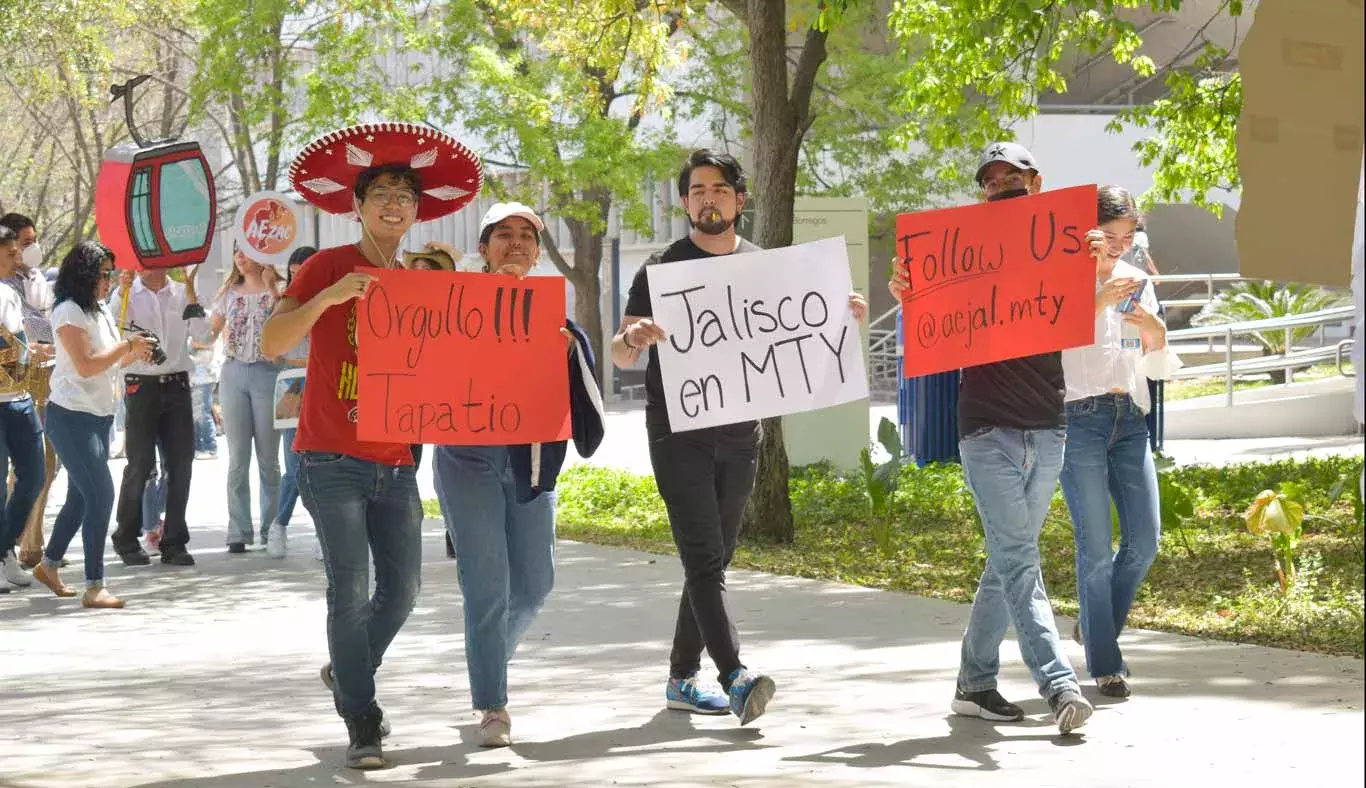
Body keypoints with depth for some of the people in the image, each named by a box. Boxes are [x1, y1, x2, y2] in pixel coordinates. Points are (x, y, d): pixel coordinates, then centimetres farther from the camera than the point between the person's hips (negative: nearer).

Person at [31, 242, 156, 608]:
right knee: (101, 494, -15)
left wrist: (135, 354, 0)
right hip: (71, 417, -9)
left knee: (82, 496, 16)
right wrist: (127, 345, -17)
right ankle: (94, 587, -13)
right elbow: (85, 365, -21)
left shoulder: (101, 311, 14)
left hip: (98, 416, 9)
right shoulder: (69, 313, -14)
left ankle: (49, 564, 34)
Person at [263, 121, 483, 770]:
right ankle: (362, 724, -1)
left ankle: (348, 673, 33)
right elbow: (272, 343, -13)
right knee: (350, 588, -10)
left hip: (395, 465, 6)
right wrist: (328, 296, -27)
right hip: (332, 460, -5)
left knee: (401, 589, 7)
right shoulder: (330, 267, -4)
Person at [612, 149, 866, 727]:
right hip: (679, 434, -4)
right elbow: (621, 358, -1)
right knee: (704, 559, -14)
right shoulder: (661, 269, 1)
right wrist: (633, 339, -25)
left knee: (713, 560, 8)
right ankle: (735, 677, -24)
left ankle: (682, 678, 17)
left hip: (740, 435, 4)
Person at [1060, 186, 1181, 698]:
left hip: (1130, 419, 5)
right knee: (1096, 547, -5)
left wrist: (1157, 337, -5)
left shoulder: (1137, 282, 14)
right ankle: (1104, 665, 4)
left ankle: (1098, 627, 26)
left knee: (1145, 540, 2)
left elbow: (1158, 370, 16)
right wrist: (1098, 302, -22)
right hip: (1079, 418, -5)